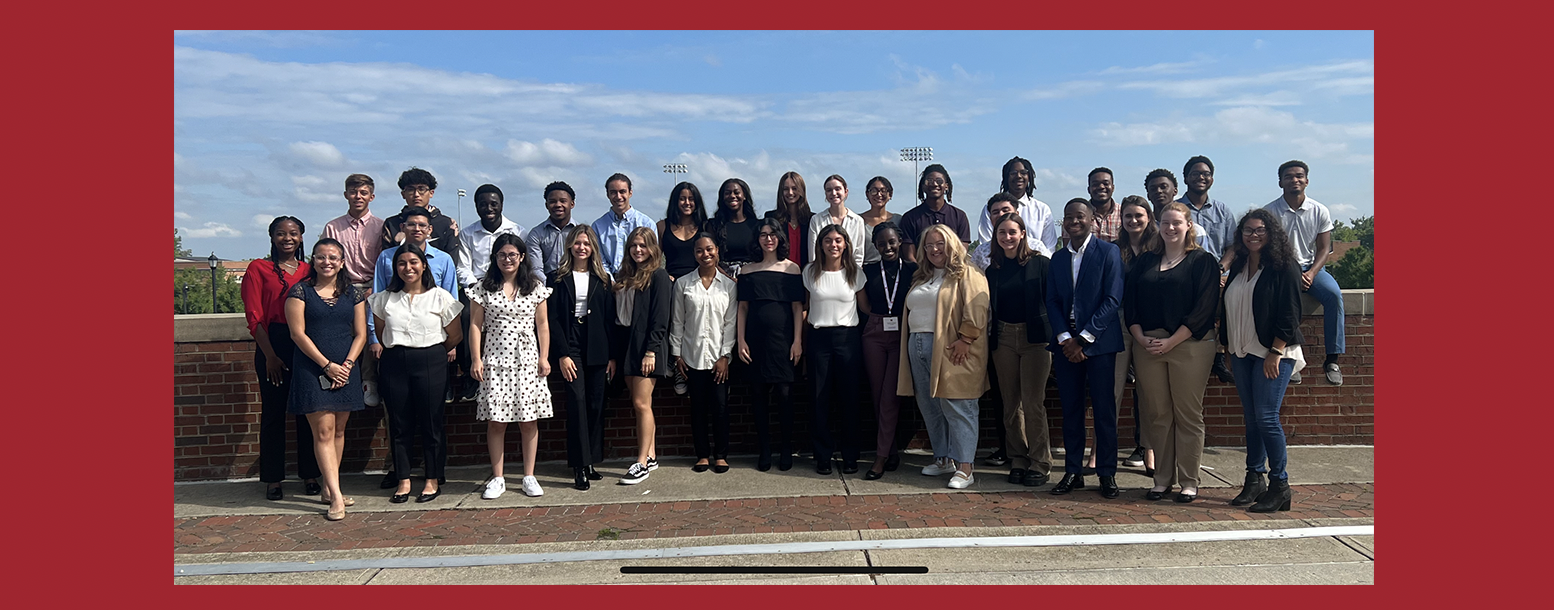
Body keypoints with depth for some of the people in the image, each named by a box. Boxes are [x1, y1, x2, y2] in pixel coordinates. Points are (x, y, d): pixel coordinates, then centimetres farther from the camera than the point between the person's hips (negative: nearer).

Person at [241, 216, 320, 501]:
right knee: (273, 411, 2)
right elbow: (254, 316, -3)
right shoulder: (259, 268, 3)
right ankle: (273, 479, 12)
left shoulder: (309, 271, 12)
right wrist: (270, 355, -11)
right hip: (272, 346, -2)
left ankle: (309, 475, 15)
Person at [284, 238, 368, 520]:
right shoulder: (300, 291, 0)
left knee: (338, 430, 8)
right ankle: (336, 497, -11)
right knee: (323, 431, -8)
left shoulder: (353, 294, 9)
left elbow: (361, 334, 7)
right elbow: (298, 333, -5)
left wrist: (347, 364, -7)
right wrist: (327, 364, -11)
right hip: (313, 369, -3)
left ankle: (329, 489, 19)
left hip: (345, 370, 4)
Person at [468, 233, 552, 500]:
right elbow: (475, 325, 4)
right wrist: (476, 359, -3)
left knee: (529, 420, 1)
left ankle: (529, 476, 10)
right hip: (495, 360, 0)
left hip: (527, 359, 1)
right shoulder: (483, 288, 4)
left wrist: (544, 358, 2)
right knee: (495, 420, 1)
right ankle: (497, 478, 11)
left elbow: (542, 325, 8)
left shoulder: (535, 287, 7)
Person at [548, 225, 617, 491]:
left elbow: (610, 318, 7)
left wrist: (612, 355, 1)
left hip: (597, 349, 3)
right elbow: (553, 319, -1)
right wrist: (562, 354, -9)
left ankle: (591, 462, 12)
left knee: (596, 405, 4)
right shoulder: (559, 279, 5)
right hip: (571, 347, -2)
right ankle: (580, 466, -9)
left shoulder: (603, 279, 10)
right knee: (577, 402, -11)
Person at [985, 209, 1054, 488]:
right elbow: (988, 307, 12)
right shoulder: (992, 268, 9)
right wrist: (989, 336, 2)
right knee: (1010, 404, 8)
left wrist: (1053, 336, -10)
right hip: (1003, 338, 4)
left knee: (1033, 403, -5)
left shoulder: (1040, 263, -2)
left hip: (1034, 337, -4)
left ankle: (1040, 463, 5)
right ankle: (1017, 460, 17)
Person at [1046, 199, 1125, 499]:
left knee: (1104, 410, 0)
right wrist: (1065, 338, -7)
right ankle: (1072, 472, 15)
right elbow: (1052, 302, 9)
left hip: (1098, 343, -4)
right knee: (1070, 409, 7)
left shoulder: (1108, 252, -1)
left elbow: (1112, 300, -8)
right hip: (1066, 343, 4)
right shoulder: (1058, 258, 13)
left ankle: (1107, 474, 10)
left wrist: (1083, 339, -12)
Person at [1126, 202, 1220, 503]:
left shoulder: (1203, 261, 3)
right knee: (1158, 415, 5)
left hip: (1189, 346, -3)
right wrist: (1141, 338, -6)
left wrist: (1171, 341, -13)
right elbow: (1129, 301, 9)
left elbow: (1204, 308, -6)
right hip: (1147, 346, 3)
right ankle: (1162, 479, 13)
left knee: (1188, 415, -1)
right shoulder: (1144, 261, 15)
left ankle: (1189, 481, 8)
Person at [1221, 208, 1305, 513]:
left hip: (1272, 353, -6)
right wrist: (1229, 347, 13)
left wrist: (1275, 352, -16)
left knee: (1266, 417, -10)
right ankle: (1254, 480, 17)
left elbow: (1290, 314, -11)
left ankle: (1280, 485, 0)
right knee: (1251, 417, 9)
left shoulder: (1284, 266, -7)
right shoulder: (1238, 267, 13)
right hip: (1242, 353, 6)